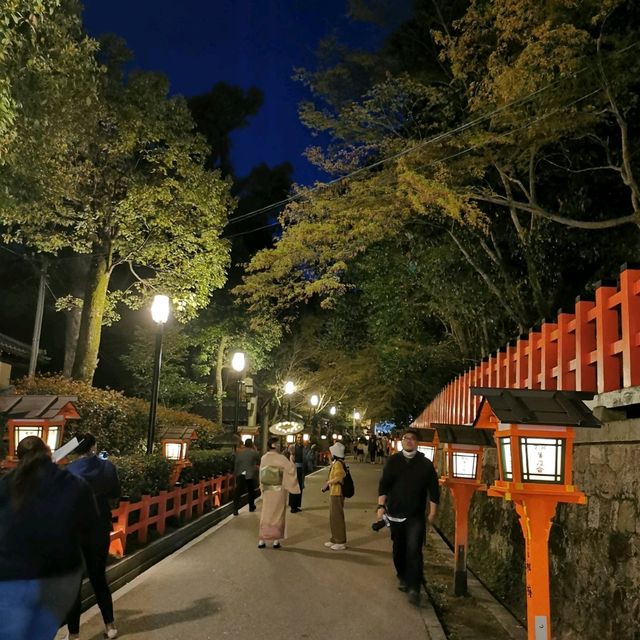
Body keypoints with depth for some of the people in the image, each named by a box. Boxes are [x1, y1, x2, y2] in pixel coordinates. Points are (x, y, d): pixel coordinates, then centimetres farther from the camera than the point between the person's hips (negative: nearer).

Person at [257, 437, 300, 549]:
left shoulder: (263, 458, 1)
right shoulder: (280, 458, -15)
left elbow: (262, 475, 8)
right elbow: (291, 468, -21)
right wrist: (291, 457, -6)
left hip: (267, 490, 4)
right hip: (278, 490, -4)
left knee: (266, 514, 10)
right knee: (277, 514, 7)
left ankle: (262, 540, 10)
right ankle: (276, 540, 11)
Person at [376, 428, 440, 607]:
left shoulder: (425, 464, -2)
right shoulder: (393, 461, 2)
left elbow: (433, 488, 0)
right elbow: (384, 485, 2)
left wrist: (433, 512, -2)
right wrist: (381, 506, -4)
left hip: (416, 516, -2)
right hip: (395, 513, 2)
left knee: (414, 550, -12)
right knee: (399, 549, 13)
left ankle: (414, 588, -8)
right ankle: (403, 578, 34)